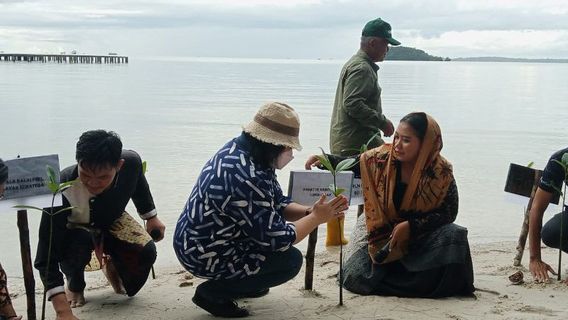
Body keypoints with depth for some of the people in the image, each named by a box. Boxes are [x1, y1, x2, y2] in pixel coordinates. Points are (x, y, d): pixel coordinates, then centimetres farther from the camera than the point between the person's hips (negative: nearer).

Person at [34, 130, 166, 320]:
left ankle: (112, 267, 14)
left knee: (146, 252, -24)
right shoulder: (63, 189, -42)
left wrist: (151, 217, 11)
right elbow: (46, 258, -41)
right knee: (78, 242, -37)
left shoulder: (131, 162, -31)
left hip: (112, 222, 3)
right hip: (75, 229, -3)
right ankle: (74, 286, -1)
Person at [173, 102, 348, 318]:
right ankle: (213, 293, -2)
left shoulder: (239, 149, 1)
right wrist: (316, 218, -11)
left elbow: (278, 203, 11)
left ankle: (239, 282, 23)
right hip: (206, 255, -10)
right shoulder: (247, 178, -30)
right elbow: (277, 239, -23)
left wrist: (309, 211, -6)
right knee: (291, 260, -9)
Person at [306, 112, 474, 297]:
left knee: (452, 236, -30)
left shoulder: (441, 173, -15)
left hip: (419, 234, -1)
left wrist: (411, 226, -23)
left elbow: (448, 213, -13)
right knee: (356, 278, -17)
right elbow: (351, 164, 2)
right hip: (380, 232, 1)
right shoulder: (382, 157, -12)